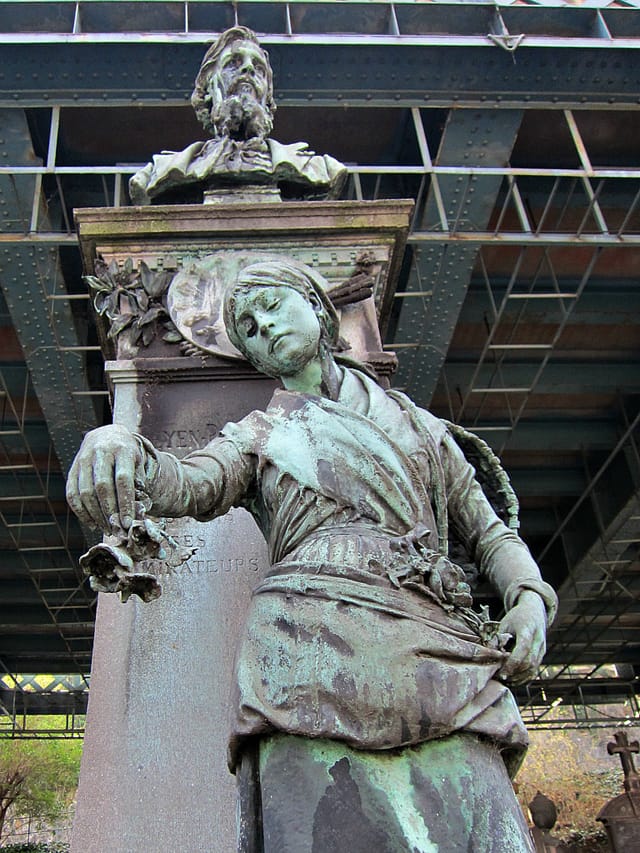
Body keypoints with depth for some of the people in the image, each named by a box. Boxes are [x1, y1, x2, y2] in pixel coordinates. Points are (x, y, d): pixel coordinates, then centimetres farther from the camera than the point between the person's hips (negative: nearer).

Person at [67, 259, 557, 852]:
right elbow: (193, 484, 1)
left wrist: (529, 599, 3)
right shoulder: (257, 435, 24)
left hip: (436, 644, 2)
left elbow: (489, 532, 26)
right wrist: (114, 445, -23)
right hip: (315, 633, -1)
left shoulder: (419, 423, 27)